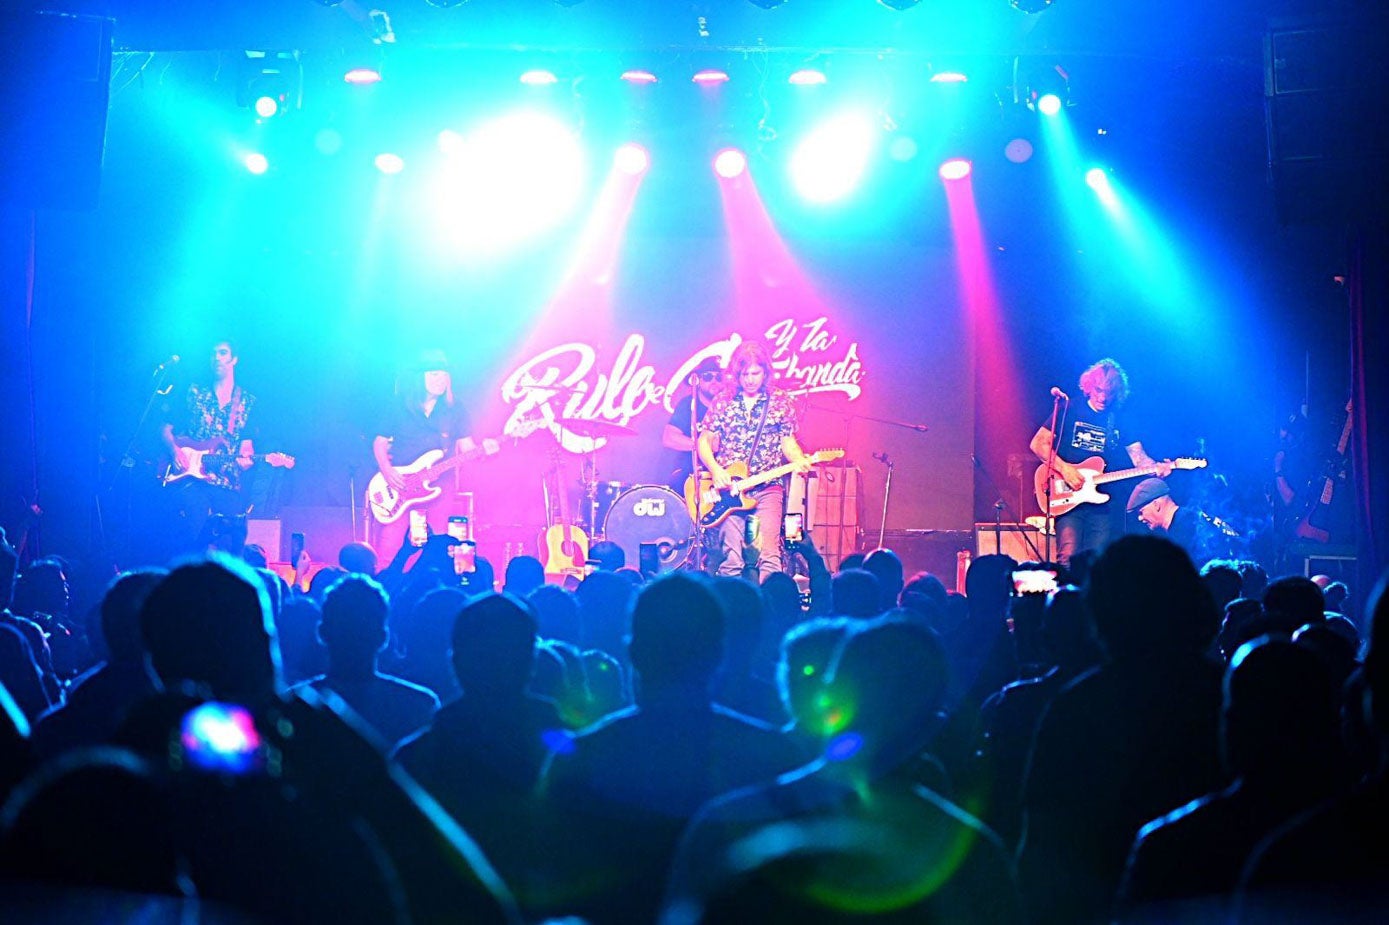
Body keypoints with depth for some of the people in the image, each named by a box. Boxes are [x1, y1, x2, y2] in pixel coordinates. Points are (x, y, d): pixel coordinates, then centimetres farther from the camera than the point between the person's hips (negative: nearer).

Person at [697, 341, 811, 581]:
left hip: (767, 486, -1)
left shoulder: (781, 401, 6)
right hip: (728, 487, 1)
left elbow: (788, 443, 8)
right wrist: (715, 469, -8)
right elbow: (704, 440, 9)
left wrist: (800, 461, -14)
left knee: (770, 554, -15)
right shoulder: (723, 401, 7)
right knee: (730, 556, -4)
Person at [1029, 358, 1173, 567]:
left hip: (1100, 500, 4)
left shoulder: (1120, 420, 10)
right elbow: (1038, 444, -3)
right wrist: (1064, 468, -15)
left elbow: (1139, 456, 5)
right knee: (1068, 558, -17)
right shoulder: (1069, 411, 0)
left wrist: (1157, 467, -17)